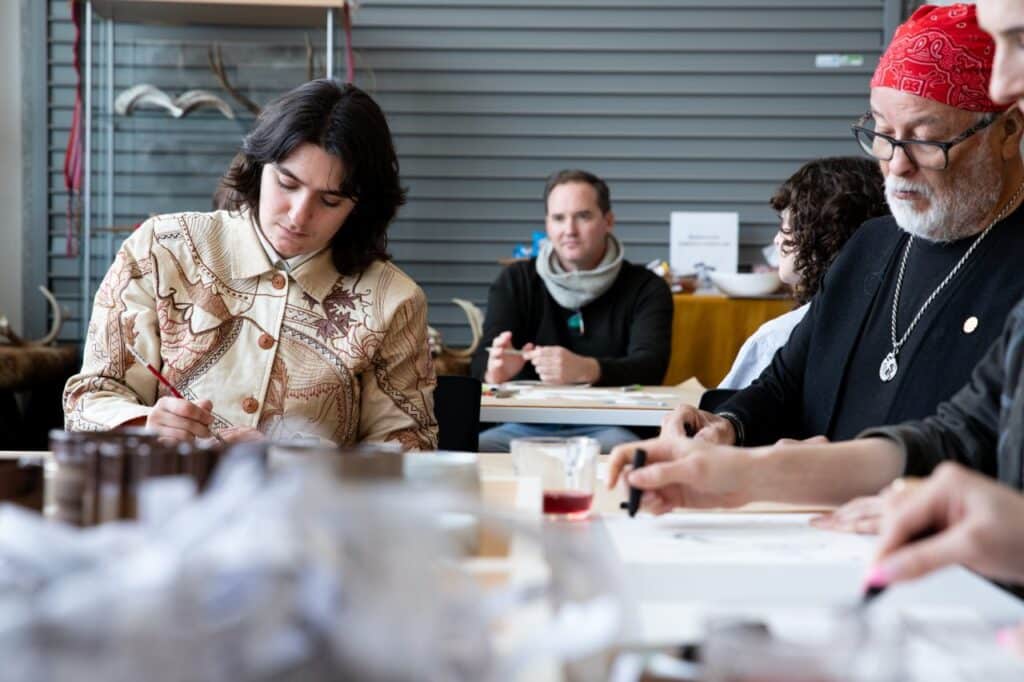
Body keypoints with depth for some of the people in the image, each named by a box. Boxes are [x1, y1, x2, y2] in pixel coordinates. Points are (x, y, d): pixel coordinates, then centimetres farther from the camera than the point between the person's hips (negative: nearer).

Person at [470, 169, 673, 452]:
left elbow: (650, 366, -13)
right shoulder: (515, 282, 10)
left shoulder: (645, 288, 4)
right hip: (526, 427, 1)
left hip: (606, 428, -1)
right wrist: (495, 370, -28)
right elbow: (481, 364, -1)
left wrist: (586, 370, -35)